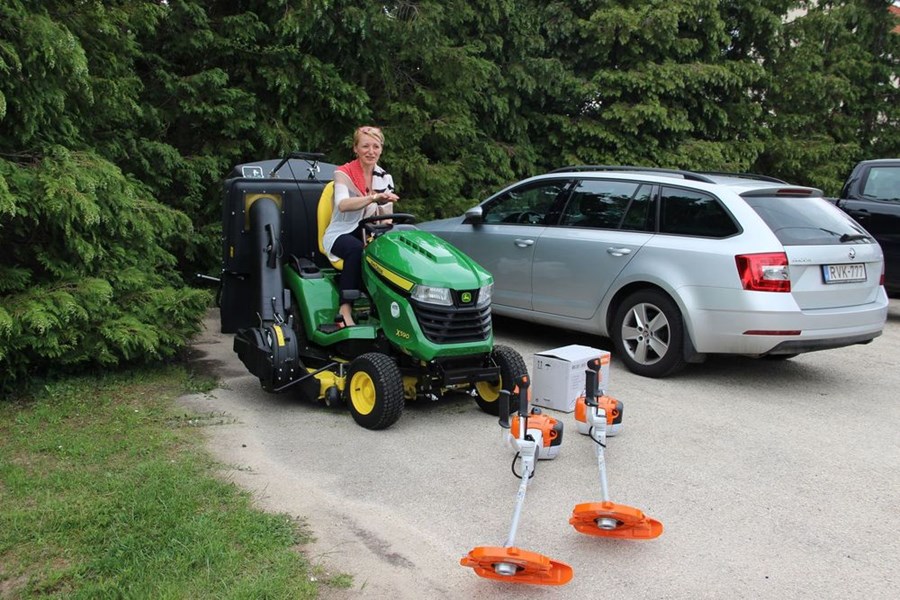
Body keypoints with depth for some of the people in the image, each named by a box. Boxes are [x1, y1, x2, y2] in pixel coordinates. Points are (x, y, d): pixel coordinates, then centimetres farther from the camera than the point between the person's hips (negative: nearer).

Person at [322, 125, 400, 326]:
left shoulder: (385, 178, 7)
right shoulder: (343, 173, -8)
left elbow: (387, 217, 4)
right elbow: (342, 204, -29)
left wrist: (382, 203, -20)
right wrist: (373, 198, -45)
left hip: (369, 233, 4)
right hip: (342, 233, -4)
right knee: (357, 250, -38)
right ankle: (345, 309, -33)